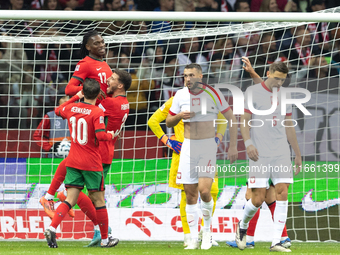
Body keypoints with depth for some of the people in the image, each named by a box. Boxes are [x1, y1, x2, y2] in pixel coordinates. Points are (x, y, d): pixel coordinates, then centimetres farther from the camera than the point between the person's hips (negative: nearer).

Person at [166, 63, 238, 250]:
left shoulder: (213, 93, -4)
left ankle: (207, 230, 7)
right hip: (188, 146, 3)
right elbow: (168, 123, 13)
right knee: (190, 195, 1)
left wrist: (233, 146, -3)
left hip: (208, 145, -3)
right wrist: (179, 116, -9)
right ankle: (193, 239, 7)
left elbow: (231, 118, 2)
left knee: (204, 190, -16)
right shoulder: (180, 95, 4)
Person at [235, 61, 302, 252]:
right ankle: (242, 228, 22)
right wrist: (248, 143, -17)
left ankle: (276, 242, -6)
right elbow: (244, 120, -1)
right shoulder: (253, 92, 0)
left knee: (283, 194, -8)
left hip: (281, 153, 4)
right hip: (259, 153, -4)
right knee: (258, 199, -8)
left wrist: (298, 154, 21)